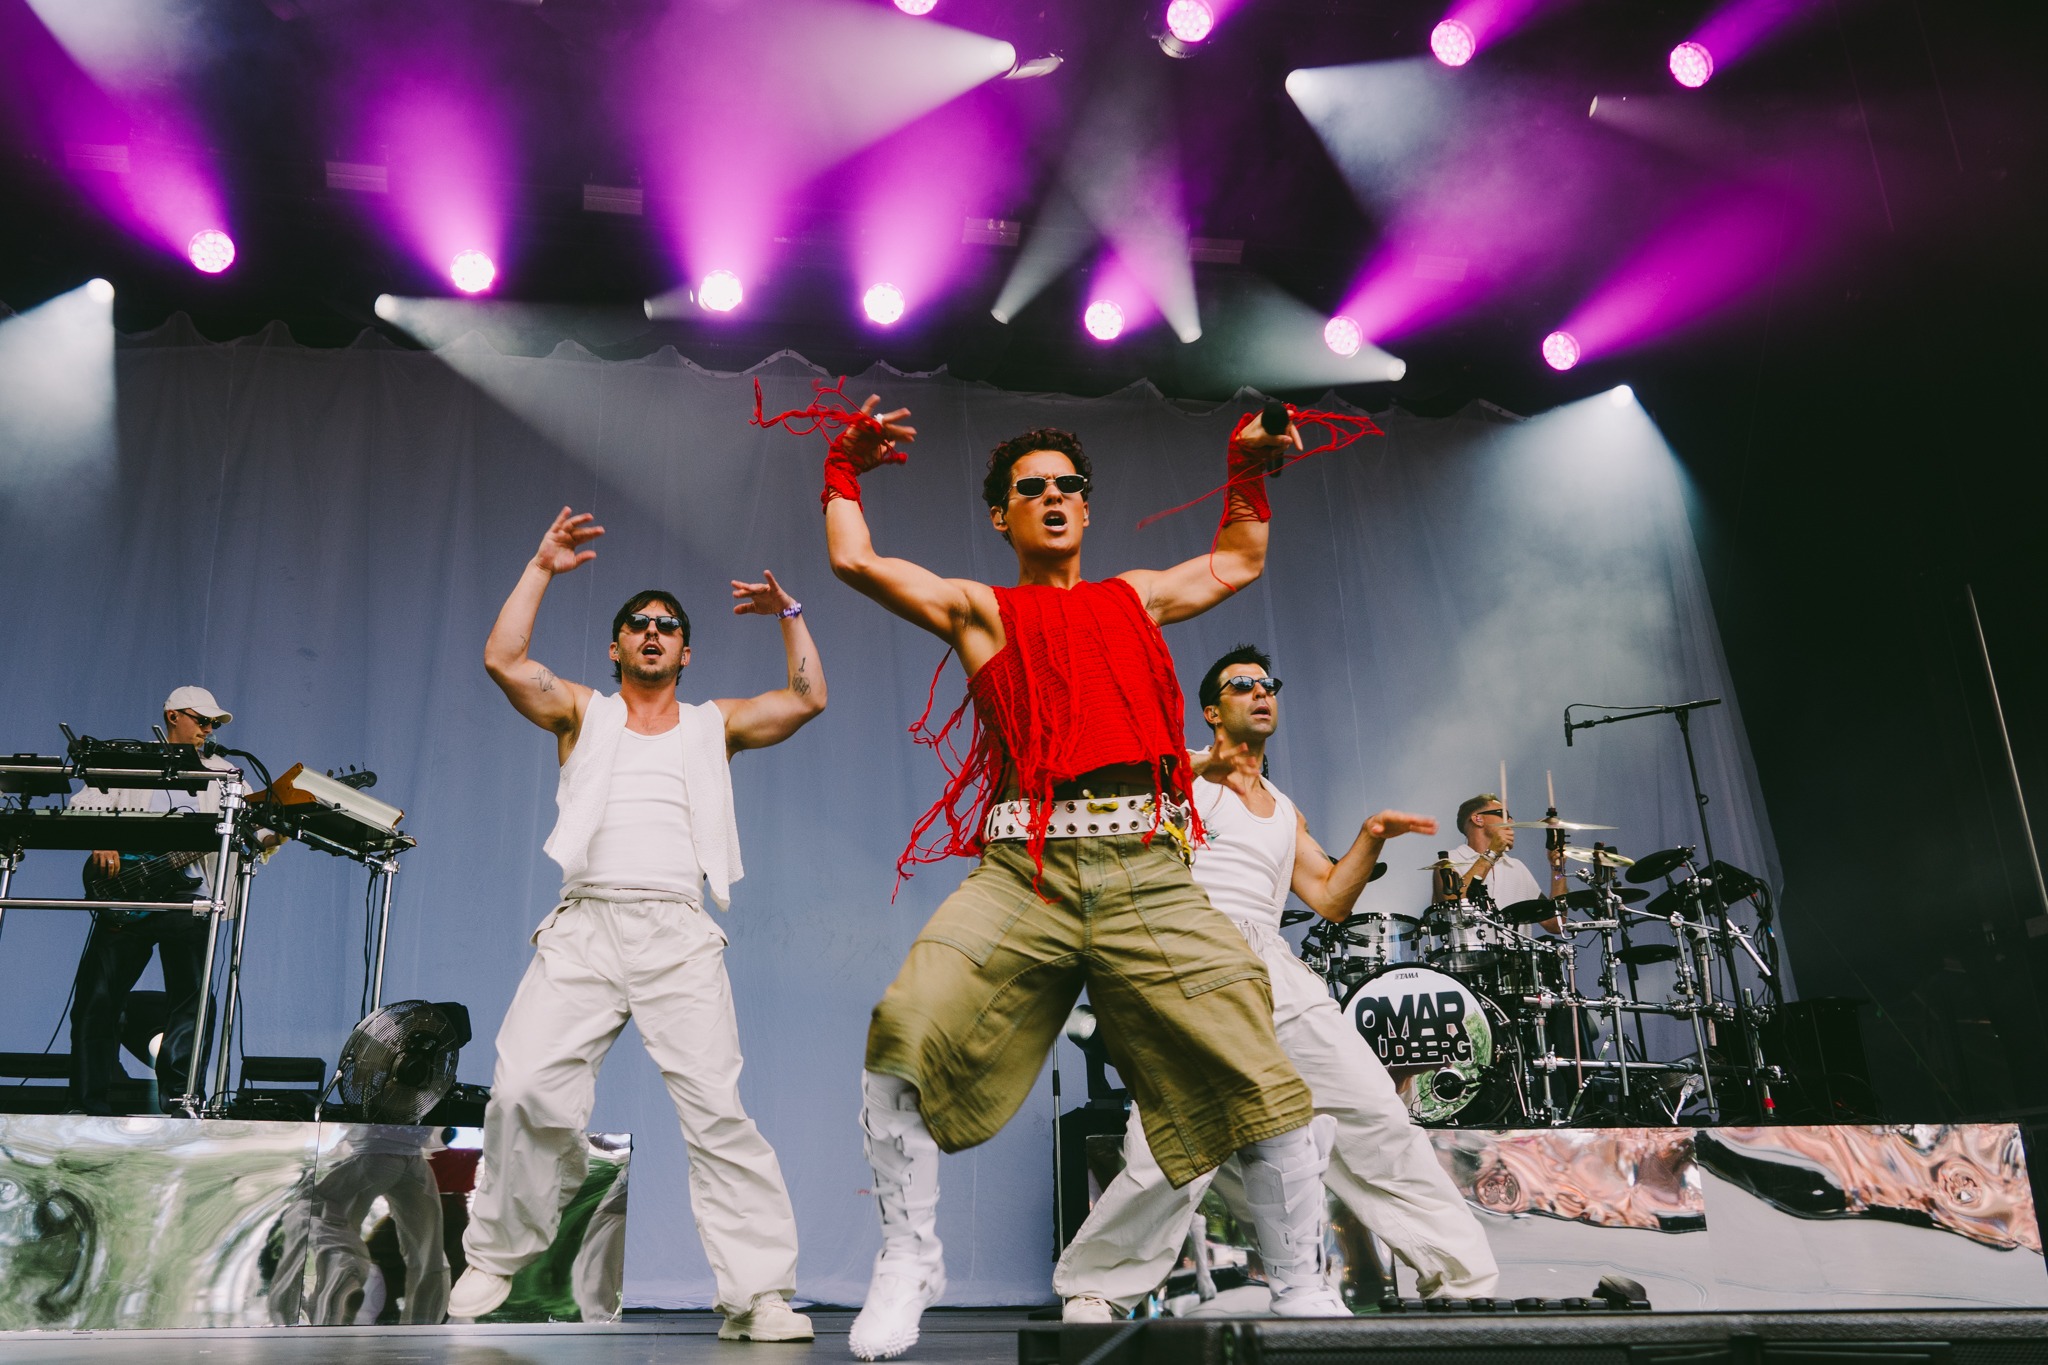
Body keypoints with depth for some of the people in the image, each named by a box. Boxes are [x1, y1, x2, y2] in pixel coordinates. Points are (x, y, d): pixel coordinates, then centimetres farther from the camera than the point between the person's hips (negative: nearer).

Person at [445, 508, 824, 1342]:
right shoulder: (583, 715, 18)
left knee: (716, 1108, -10)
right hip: (583, 928, 1)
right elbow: (502, 660, 4)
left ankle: (759, 1294, -8)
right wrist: (541, 568, 5)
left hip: (678, 934, 0)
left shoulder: (715, 725, 19)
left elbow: (808, 699, 9)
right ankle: (495, 1258, 12)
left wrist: (790, 613, 7)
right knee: (525, 1088, -11)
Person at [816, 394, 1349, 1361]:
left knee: (1259, 1076, -6)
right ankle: (909, 1260, 1)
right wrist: (847, 468, 24)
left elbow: (1237, 562, 41)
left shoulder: (1134, 598, 24)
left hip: (1146, 877, 2)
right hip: (1022, 873, -1)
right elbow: (855, 561, 11)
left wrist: (1248, 472, 34)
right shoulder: (981, 612, 16)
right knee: (903, 1040, -20)